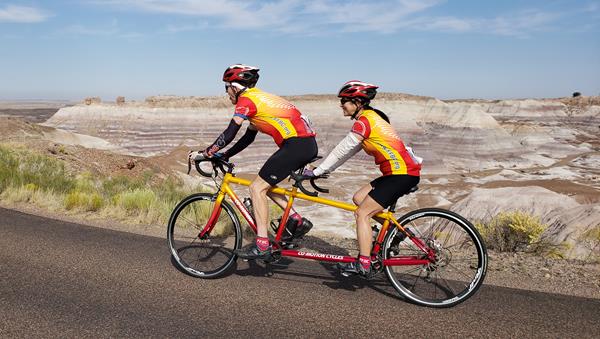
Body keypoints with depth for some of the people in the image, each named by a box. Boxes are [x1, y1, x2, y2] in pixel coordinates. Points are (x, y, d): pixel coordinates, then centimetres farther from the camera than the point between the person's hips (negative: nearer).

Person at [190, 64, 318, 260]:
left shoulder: (246, 100, -4)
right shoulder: (258, 98, 25)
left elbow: (229, 134, -11)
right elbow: (248, 137, 28)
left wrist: (205, 153, -1)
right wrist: (224, 156, 28)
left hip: (296, 144, -9)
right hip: (308, 144, 9)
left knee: (257, 187, -5)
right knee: (265, 182, 21)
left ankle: (262, 246, -5)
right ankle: (295, 218, 16)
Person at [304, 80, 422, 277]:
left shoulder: (365, 120, -13)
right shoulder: (370, 117, 17)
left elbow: (342, 150, -15)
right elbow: (347, 151, 19)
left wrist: (317, 172, -9)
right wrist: (324, 169, 16)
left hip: (403, 173, -9)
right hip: (398, 172, 9)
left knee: (362, 214, -7)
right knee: (358, 198, 12)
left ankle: (363, 265, -3)